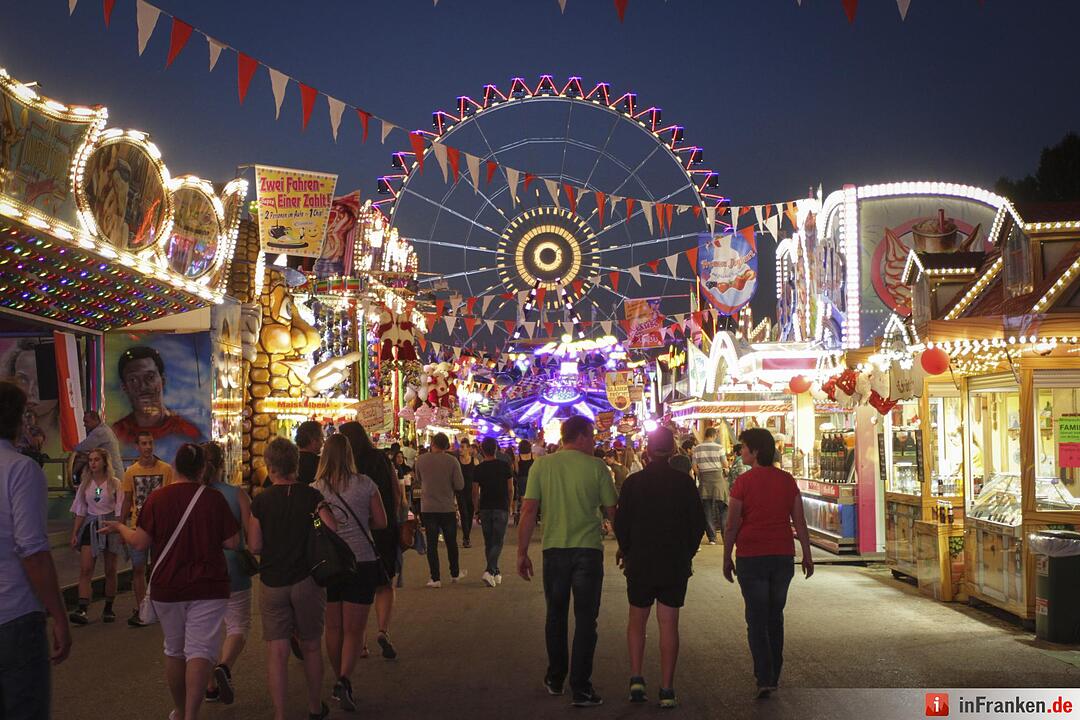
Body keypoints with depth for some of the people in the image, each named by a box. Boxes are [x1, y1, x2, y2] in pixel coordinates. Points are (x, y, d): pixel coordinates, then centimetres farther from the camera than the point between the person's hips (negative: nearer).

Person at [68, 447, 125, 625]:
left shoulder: (114, 483, -2)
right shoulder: (85, 484, 7)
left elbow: (119, 511, -2)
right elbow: (81, 512, 10)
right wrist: (74, 534, 5)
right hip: (90, 526, 2)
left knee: (110, 570, 6)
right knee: (85, 569, -11)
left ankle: (108, 609, 17)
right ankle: (82, 610, -18)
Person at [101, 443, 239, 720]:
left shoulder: (157, 498, -6)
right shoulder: (214, 499, -8)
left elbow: (140, 542, -6)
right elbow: (232, 542, -6)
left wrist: (119, 528, 13)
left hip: (167, 587, 2)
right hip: (208, 587, -2)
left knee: (174, 650, 18)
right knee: (200, 650, -3)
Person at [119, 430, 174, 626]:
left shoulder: (166, 469, -3)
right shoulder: (131, 472, 3)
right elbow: (127, 502, 9)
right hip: (137, 527, 2)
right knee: (138, 569, 4)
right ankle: (140, 610, 11)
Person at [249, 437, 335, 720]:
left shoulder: (260, 501, -4)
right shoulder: (311, 496, -5)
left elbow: (254, 546, -4)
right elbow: (333, 531, -14)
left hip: (272, 583, 0)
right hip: (306, 580, 1)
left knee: (277, 652, 2)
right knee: (311, 647, 15)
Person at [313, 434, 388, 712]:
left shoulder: (315, 489, -4)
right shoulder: (365, 484, -5)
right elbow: (381, 522, 0)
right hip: (362, 561, -1)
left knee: (333, 627, 15)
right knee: (354, 629, 2)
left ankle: (339, 681, 25)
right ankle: (345, 680, -16)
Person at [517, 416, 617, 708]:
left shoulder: (542, 465, -1)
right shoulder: (597, 467, -5)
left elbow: (529, 510, -4)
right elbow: (612, 512, -1)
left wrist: (522, 552, 2)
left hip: (554, 550, 2)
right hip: (588, 551, -2)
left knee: (556, 615, 18)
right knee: (585, 619, 5)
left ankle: (555, 679, 29)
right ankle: (581, 688, 5)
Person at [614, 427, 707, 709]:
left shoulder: (633, 482, -7)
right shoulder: (684, 481, -6)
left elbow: (620, 523, -3)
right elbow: (698, 522, -1)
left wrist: (627, 552, 12)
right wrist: (688, 552, 12)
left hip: (640, 562, 0)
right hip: (676, 564, 0)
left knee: (637, 620, 16)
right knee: (669, 624, 4)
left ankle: (636, 678, 5)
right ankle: (667, 689, 3)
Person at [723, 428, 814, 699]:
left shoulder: (744, 482, -10)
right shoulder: (787, 480, 2)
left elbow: (731, 525, -8)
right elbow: (800, 522, 5)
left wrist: (727, 558, 2)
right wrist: (807, 555, 13)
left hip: (752, 558, -4)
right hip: (783, 555, 4)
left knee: (757, 620, 1)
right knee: (775, 617, 16)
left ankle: (764, 679, -8)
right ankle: (774, 675, 22)